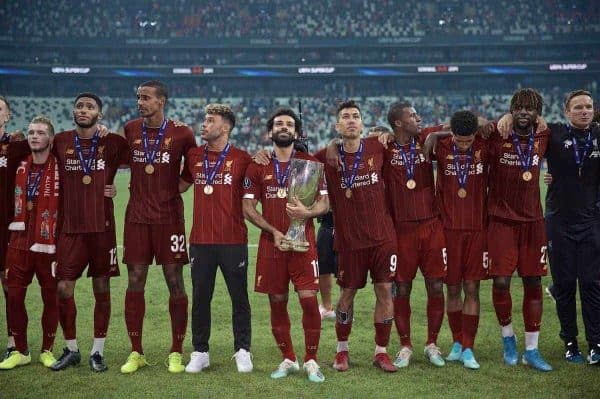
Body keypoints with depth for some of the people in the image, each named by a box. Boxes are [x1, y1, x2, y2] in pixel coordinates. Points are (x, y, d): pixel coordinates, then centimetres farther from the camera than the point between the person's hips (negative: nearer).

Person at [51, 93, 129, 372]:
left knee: (102, 289, 4)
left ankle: (98, 351, 15)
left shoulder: (113, 142, 0)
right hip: (69, 227, 1)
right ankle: (71, 349, 16)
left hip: (102, 228, -1)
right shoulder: (60, 142, 5)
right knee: (64, 288, 0)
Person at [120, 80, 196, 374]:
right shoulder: (131, 130, 6)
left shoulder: (181, 133, -4)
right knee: (135, 282, 3)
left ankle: (176, 353, 11)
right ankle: (136, 353, 12)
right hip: (137, 215, 3)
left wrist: (178, 187, -1)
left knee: (175, 282, 1)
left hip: (169, 215, -3)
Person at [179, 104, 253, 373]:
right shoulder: (194, 156, 8)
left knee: (239, 298, 5)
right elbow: (180, 185, 21)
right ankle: (200, 353, 17)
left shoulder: (241, 158, -3)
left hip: (234, 240, -3)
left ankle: (242, 351, 16)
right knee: (200, 298, 7)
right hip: (200, 240, 3)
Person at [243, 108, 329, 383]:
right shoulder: (257, 166, 7)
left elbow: (324, 203, 2)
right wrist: (273, 232, -9)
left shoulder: (310, 163, 5)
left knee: (309, 300, -9)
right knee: (277, 303, 6)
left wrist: (307, 212, -20)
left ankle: (311, 361, 4)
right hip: (271, 244, 2)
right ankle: (288, 360, 21)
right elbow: (248, 207, 4)